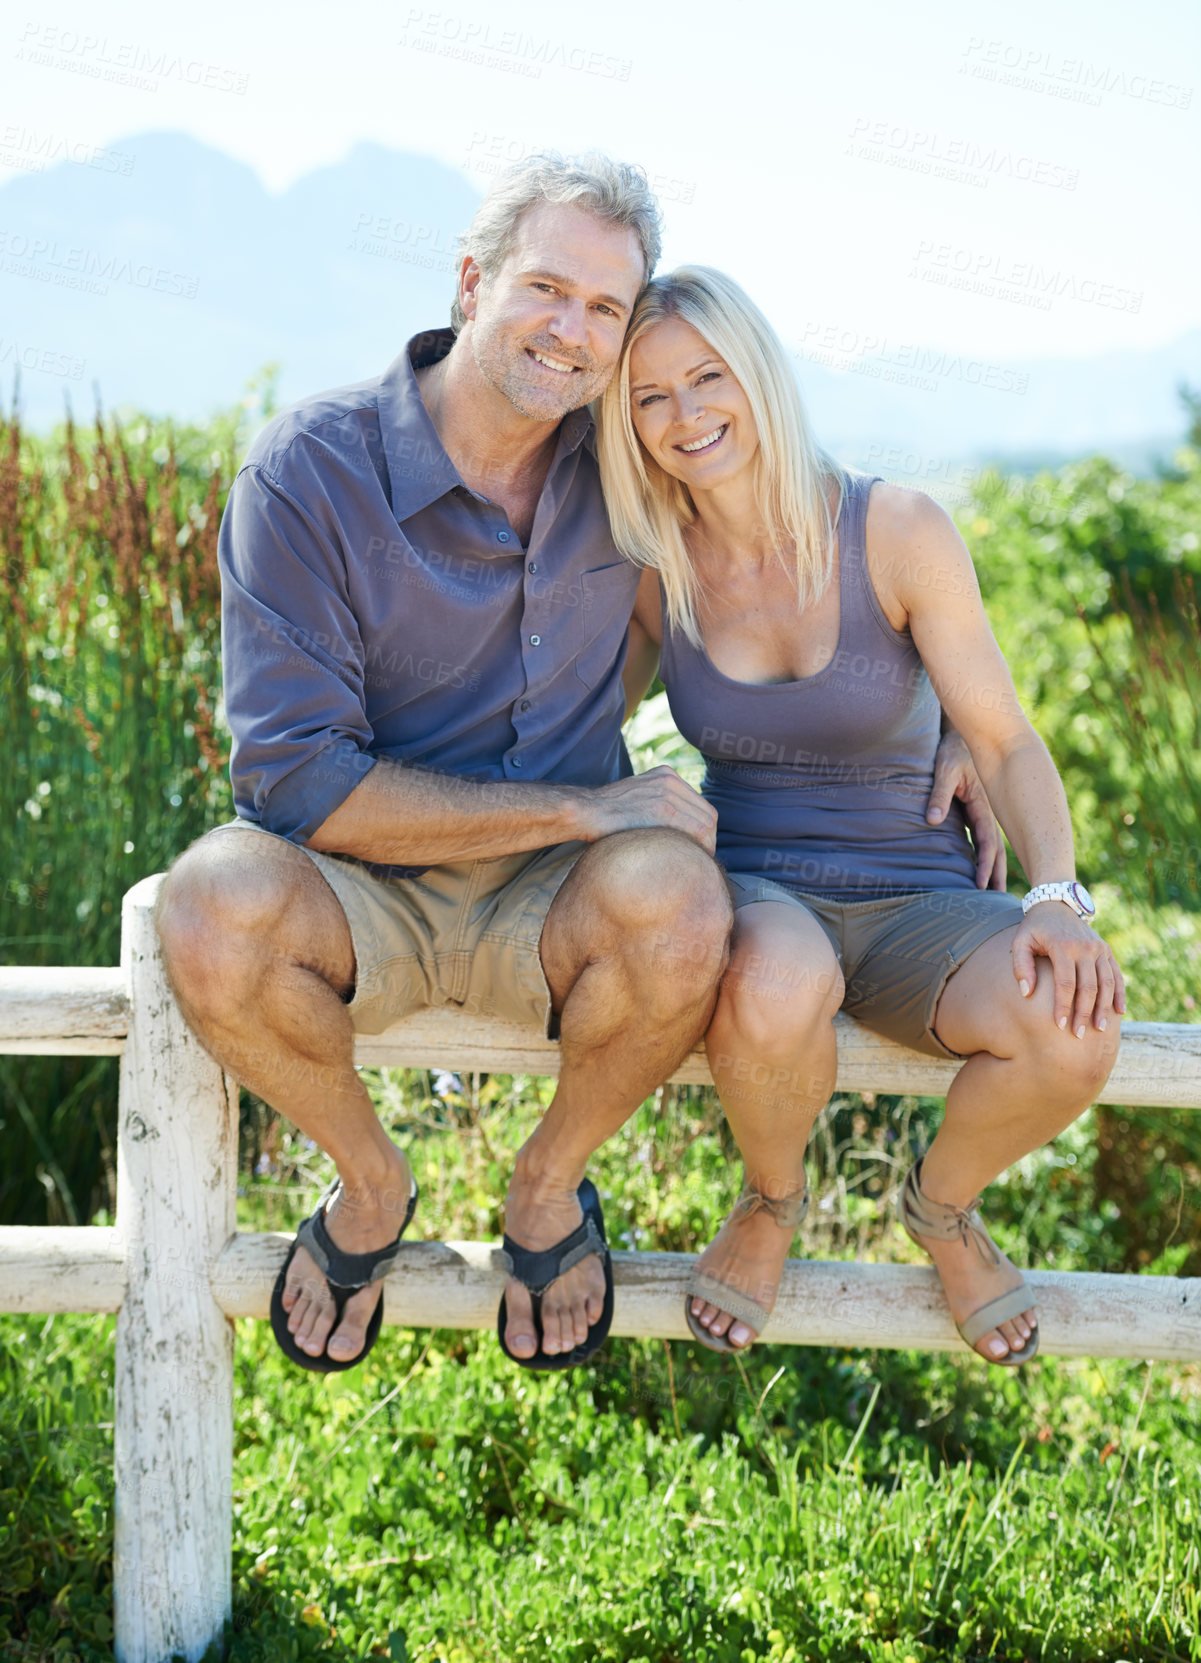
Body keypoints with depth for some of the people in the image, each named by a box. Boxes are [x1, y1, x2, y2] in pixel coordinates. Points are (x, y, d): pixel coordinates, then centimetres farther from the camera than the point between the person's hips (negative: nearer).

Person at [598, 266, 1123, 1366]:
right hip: (751, 899, 0)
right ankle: (773, 1201, -2)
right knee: (775, 988, -40)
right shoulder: (655, 568, -1)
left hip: (916, 899, 0)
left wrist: (1058, 897, -22)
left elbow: (1006, 742, -6)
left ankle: (942, 1205, 4)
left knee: (1075, 1034, -33)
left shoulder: (898, 532, -8)